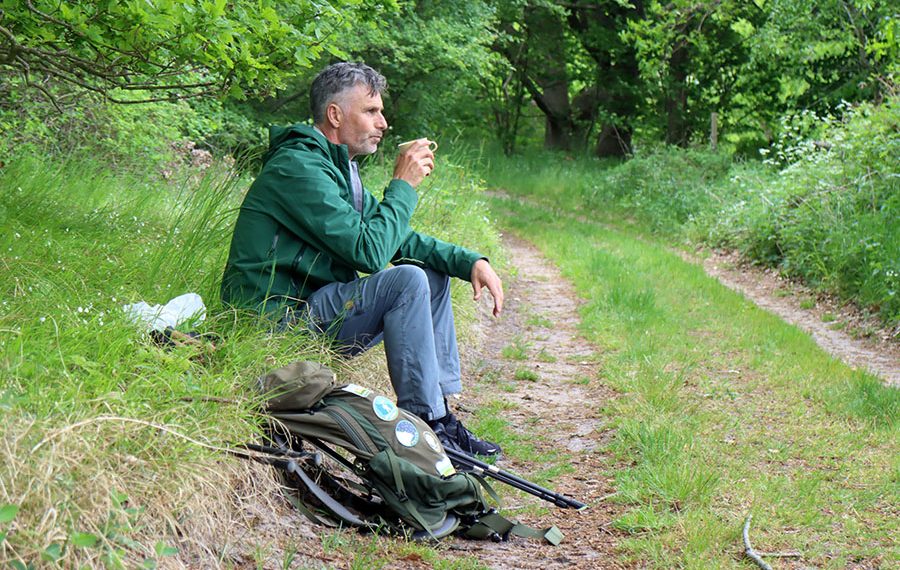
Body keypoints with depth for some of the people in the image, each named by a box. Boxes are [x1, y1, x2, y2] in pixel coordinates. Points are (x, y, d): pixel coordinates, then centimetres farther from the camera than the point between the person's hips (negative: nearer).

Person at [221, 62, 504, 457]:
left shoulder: (338, 167, 15)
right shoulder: (298, 167, -17)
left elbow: (395, 237, 16)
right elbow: (369, 251, -24)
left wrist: (469, 261, 3)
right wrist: (403, 185, -11)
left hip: (314, 306, 10)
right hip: (280, 318, -10)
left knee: (434, 271, 8)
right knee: (407, 280, -23)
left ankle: (441, 411, 5)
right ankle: (422, 422, -18)